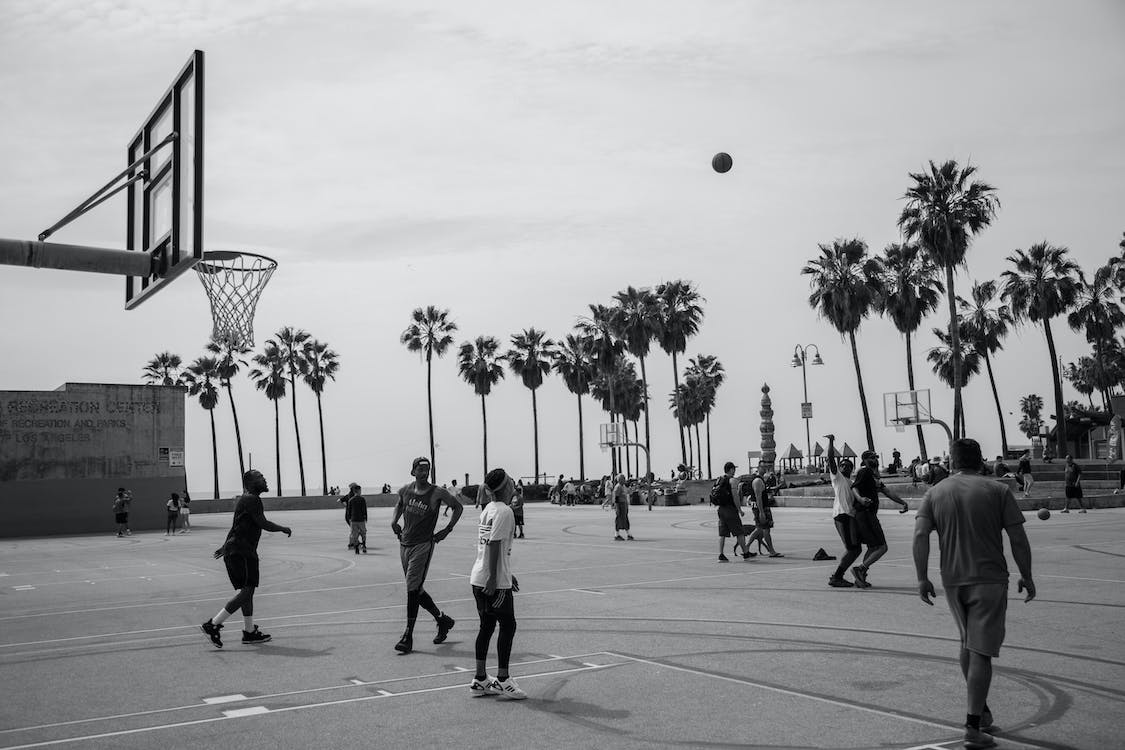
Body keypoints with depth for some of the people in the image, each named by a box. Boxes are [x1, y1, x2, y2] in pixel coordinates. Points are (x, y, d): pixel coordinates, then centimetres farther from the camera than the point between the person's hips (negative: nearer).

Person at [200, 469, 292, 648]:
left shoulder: (246, 499, 19)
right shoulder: (252, 500, -13)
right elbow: (264, 524, -19)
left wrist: (226, 546, 35)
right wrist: (283, 528, -3)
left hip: (234, 551, 11)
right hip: (241, 552, -11)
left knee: (247, 591, 13)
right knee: (246, 592, -10)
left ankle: (249, 631, 19)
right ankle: (213, 625, -12)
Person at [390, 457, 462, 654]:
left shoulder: (437, 493, -8)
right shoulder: (405, 491, 4)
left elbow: (458, 507, 3)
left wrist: (447, 530, -3)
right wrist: (394, 520, 9)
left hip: (423, 545, -6)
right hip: (404, 543, 6)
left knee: (412, 589, -11)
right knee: (416, 589, 11)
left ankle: (408, 636, -6)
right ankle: (442, 619, 30)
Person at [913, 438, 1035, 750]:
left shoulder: (935, 493, 5)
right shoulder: (998, 491, -2)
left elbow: (920, 535, -5)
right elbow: (1018, 539, -5)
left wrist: (922, 578, -2)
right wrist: (1027, 577, 5)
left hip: (952, 581, 3)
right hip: (989, 580, -3)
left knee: (967, 643, 21)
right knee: (980, 652, -2)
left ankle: (980, 710, 29)